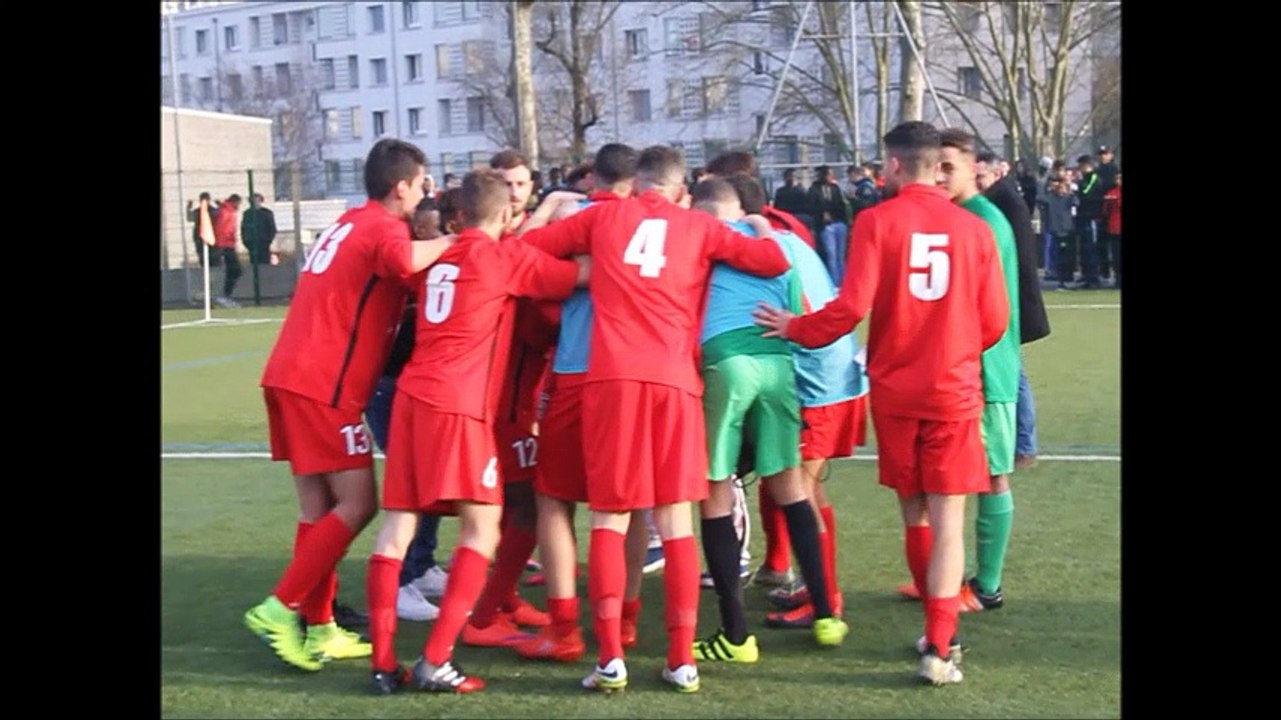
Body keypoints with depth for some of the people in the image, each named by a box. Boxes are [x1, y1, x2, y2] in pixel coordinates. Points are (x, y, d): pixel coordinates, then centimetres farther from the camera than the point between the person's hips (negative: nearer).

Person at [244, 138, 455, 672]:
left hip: (292, 376, 9)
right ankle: (280, 608, -6)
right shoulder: (384, 226, -8)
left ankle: (318, 628, 14)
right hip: (323, 386, -9)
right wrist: (448, 240, -15)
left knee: (320, 508, 11)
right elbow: (405, 261, -33)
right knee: (357, 505, -5)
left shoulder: (351, 224, 21)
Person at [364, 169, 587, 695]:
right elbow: (583, 276, 0)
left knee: (397, 525, 6)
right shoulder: (506, 257, 1)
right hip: (459, 403, -7)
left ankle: (383, 662, 5)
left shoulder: (437, 257, 18)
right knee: (482, 527, -2)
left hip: (413, 393, 7)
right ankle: (435, 660, -10)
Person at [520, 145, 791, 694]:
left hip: (612, 376, 0)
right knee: (676, 520, 7)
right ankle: (683, 659, 7)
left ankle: (610, 658, -1)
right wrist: (762, 227, 31)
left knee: (609, 518, 7)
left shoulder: (603, 215, 16)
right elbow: (775, 261, 10)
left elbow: (528, 246, 19)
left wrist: (554, 211, 39)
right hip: (674, 379, 0)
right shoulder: (699, 227, 14)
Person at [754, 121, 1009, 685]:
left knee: (915, 515, 16)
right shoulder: (974, 228, -1)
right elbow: (994, 322, 2)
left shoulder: (876, 221, -6)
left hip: (893, 389, 0)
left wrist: (797, 329, 4)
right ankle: (938, 648, -6)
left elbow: (851, 307, -14)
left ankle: (939, 632, 28)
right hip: (954, 389, 0)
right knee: (947, 520, 2)